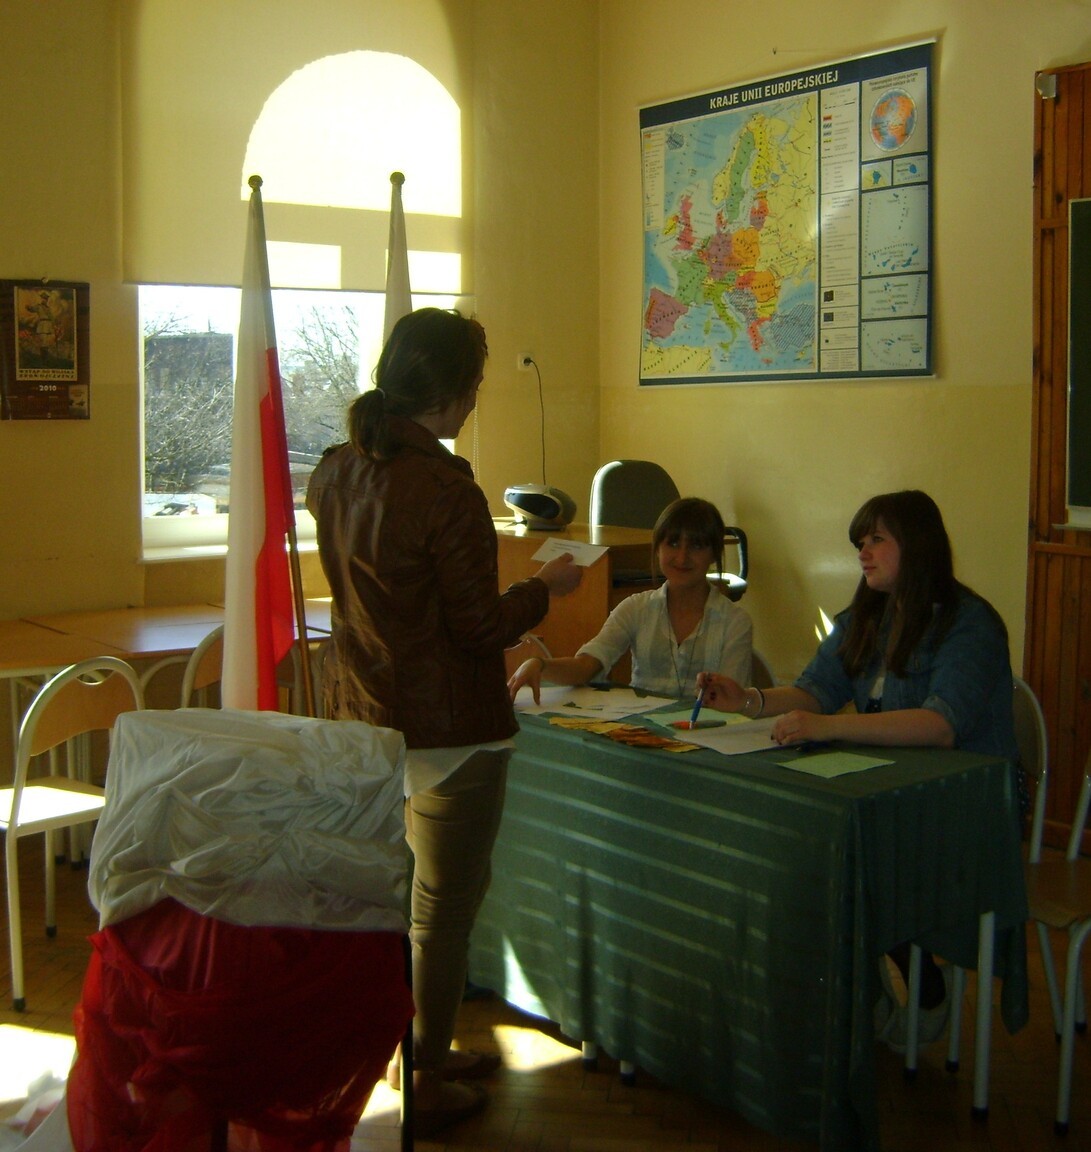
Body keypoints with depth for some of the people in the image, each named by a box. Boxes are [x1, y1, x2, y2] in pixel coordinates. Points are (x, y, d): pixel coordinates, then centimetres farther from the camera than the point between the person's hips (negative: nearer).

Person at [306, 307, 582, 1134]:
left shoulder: (336, 473, 3)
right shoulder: (445, 491, -22)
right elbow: (481, 626, -17)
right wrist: (547, 586, 0)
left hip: (362, 718, 8)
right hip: (446, 729, -8)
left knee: (383, 890, 22)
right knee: (442, 908, 7)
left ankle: (411, 1050, 38)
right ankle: (424, 1085, 22)